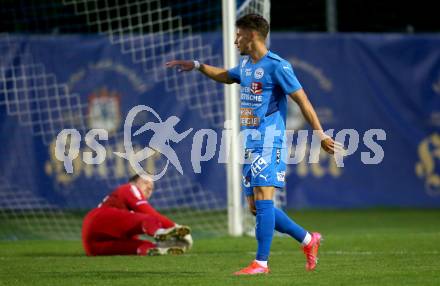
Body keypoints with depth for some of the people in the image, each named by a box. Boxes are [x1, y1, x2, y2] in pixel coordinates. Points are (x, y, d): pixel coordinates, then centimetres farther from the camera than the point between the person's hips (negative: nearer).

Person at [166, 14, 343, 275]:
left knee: (263, 200, -15)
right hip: (250, 145, 9)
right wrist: (197, 66, 30)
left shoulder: (277, 66, -10)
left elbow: (302, 100, -11)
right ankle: (308, 240, 19)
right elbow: (226, 76, 39)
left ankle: (261, 263, -15)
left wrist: (321, 136, -13)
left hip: (269, 143, -9)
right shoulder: (246, 65, 16)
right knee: (256, 207, 7)